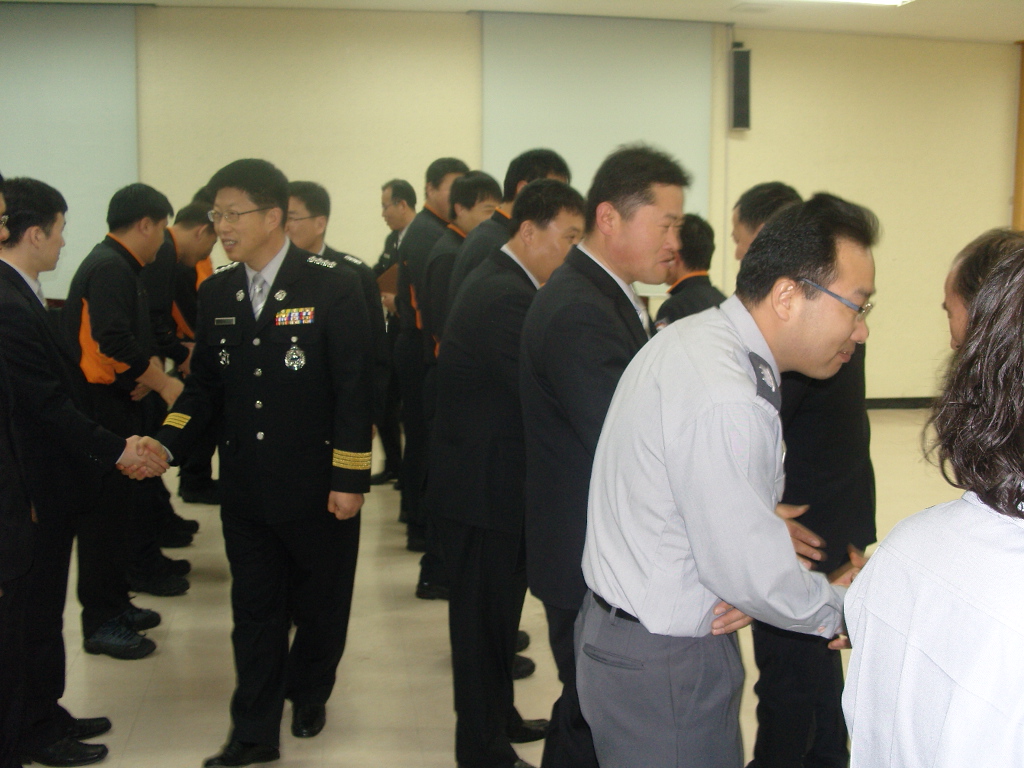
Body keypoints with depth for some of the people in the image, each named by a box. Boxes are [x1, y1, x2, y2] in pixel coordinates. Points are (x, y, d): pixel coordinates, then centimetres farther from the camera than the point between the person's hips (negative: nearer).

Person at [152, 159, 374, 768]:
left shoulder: (332, 286, -11)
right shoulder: (216, 292, 5)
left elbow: (355, 389, -12)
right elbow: (205, 385, 9)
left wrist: (349, 478, -13)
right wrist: (166, 443, -7)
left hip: (317, 486, -3)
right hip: (246, 487, 4)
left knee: (319, 604, 14)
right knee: (255, 610, 10)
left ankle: (308, 693, 40)